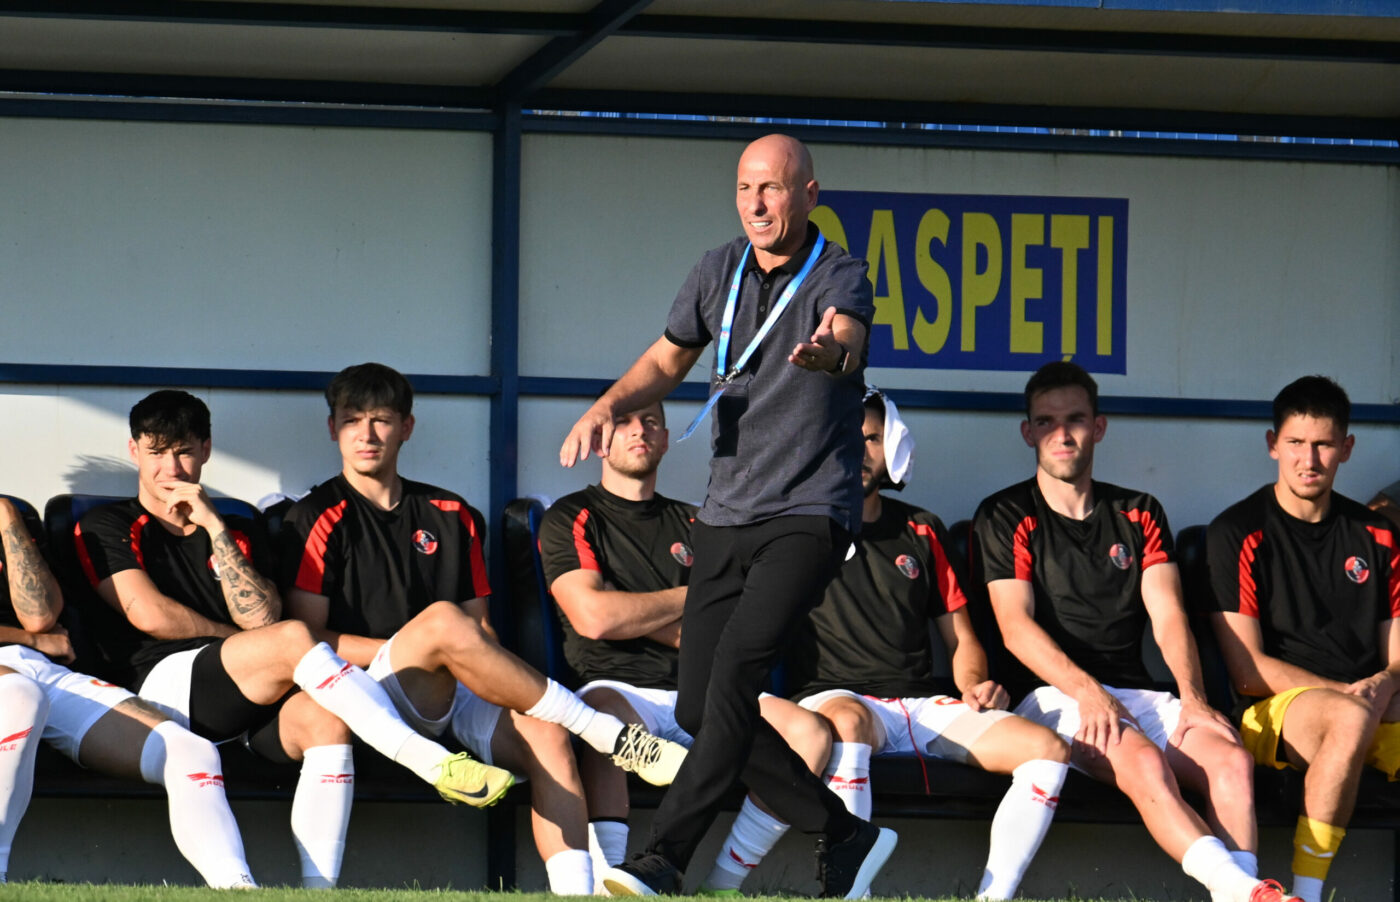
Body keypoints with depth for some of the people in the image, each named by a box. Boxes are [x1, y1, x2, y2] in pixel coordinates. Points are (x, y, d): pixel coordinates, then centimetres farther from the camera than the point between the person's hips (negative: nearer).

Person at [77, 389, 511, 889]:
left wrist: (214, 528, 4)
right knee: (293, 638, -31)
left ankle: (318, 889, -44)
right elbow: (150, 615, 0)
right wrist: (232, 636, 10)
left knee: (325, 717, -32)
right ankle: (432, 763, -37)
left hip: (253, 702, 4)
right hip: (168, 684, -4)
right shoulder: (107, 527, 17)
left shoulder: (240, 530, 27)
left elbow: (261, 616, 7)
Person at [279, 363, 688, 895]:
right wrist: (417, 648, -9)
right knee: (442, 618, -33)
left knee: (544, 734, -27)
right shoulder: (318, 520, 8)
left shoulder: (451, 516, 22)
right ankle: (612, 736, -29)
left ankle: (575, 891, -43)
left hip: (454, 698, 4)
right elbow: (306, 639, -2)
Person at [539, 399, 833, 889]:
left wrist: (635, 618, 0)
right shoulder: (570, 520, 10)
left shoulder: (695, 524, 23)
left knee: (807, 730, -22)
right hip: (618, 687, -4)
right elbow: (593, 617, -7)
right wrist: (691, 599, 4)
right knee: (605, 718, -41)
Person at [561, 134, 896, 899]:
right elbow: (667, 360, 22)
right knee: (700, 709, 2)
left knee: (737, 664, -25)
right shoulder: (718, 272, 8)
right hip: (726, 515, 7)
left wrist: (830, 350, -57)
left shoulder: (839, 276, -9)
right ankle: (845, 837, 15)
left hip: (808, 513, -7)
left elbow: (846, 343, -32)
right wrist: (607, 407, 2)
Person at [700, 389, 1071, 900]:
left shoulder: (921, 533, 22)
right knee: (847, 722, -43)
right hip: (831, 697, -5)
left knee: (1047, 749, -19)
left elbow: (960, 636, 24)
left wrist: (974, 685, 2)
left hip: (923, 705, 5)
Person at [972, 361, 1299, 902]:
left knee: (1231, 759, -25)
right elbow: (1016, 627, -4)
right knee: (1145, 764, -34)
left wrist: (1192, 696, -12)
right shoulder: (1005, 517, 9)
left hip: (1135, 693, 5)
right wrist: (1087, 692, -20)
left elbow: (1167, 615, 8)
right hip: (1053, 695, -4)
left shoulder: (1139, 515, 20)